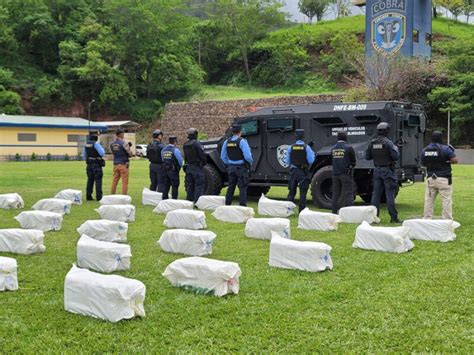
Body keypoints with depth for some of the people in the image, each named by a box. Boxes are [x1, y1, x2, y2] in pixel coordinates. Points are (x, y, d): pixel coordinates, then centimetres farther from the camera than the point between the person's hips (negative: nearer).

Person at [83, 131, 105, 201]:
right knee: (98, 181, -3)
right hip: (97, 165, -7)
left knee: (90, 180, 11)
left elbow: (84, 155, 16)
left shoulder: (86, 144, 7)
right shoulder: (96, 144, -15)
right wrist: (102, 148, 2)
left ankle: (88, 196, 12)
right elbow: (102, 153, -18)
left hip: (89, 165, 7)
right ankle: (99, 197, -5)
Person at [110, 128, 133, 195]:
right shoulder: (123, 143, -12)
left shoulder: (112, 144, 7)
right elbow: (130, 153, -9)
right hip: (123, 164, -6)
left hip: (115, 164, 6)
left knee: (115, 181, 11)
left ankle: (112, 195, 14)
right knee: (124, 181, -2)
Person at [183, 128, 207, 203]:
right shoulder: (196, 144, -16)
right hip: (197, 167, -7)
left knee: (189, 185, 13)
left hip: (188, 167, 7)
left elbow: (185, 156, 12)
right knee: (199, 185, -3)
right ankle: (197, 201, -8)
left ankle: (189, 201, 16)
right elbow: (202, 155, -16)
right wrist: (204, 162, 0)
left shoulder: (184, 145, 6)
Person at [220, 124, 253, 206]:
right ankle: (242, 205, -4)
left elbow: (223, 156, 9)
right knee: (243, 187, 0)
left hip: (231, 167, 6)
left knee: (231, 187, 15)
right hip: (241, 168, -5)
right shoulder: (242, 141, -15)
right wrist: (250, 163, 0)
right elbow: (247, 156, -19)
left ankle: (227, 204, 19)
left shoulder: (227, 142, 3)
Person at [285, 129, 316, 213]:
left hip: (293, 171, 2)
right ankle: (302, 211, 3)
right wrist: (313, 155, 9)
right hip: (303, 172, -2)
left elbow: (287, 162, 3)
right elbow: (311, 161, -9)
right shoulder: (306, 147, -9)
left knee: (291, 191, 12)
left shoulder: (291, 147, -1)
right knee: (303, 192, 4)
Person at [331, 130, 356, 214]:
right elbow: (353, 162, 0)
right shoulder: (349, 148, -8)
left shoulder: (333, 148, 7)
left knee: (335, 194, 11)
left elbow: (332, 160, 11)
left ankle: (334, 213, 11)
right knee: (348, 194, -1)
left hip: (335, 173, 5)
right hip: (346, 173, -5)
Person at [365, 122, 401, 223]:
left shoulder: (372, 143, 3)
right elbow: (396, 157, -15)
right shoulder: (388, 142, -13)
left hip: (377, 170, 5)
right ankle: (393, 217, -1)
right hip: (387, 170, -5)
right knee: (390, 194, -3)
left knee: (376, 193, 8)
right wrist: (396, 148, 4)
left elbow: (367, 157, 10)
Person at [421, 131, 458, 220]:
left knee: (429, 200, 10)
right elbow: (455, 160, -14)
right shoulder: (445, 148, -10)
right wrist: (447, 161, 4)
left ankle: (427, 219, 11)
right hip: (443, 179, -4)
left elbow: (423, 164, 13)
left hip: (430, 178, 4)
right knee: (446, 200, 0)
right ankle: (447, 220, -1)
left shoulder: (424, 150, 5)